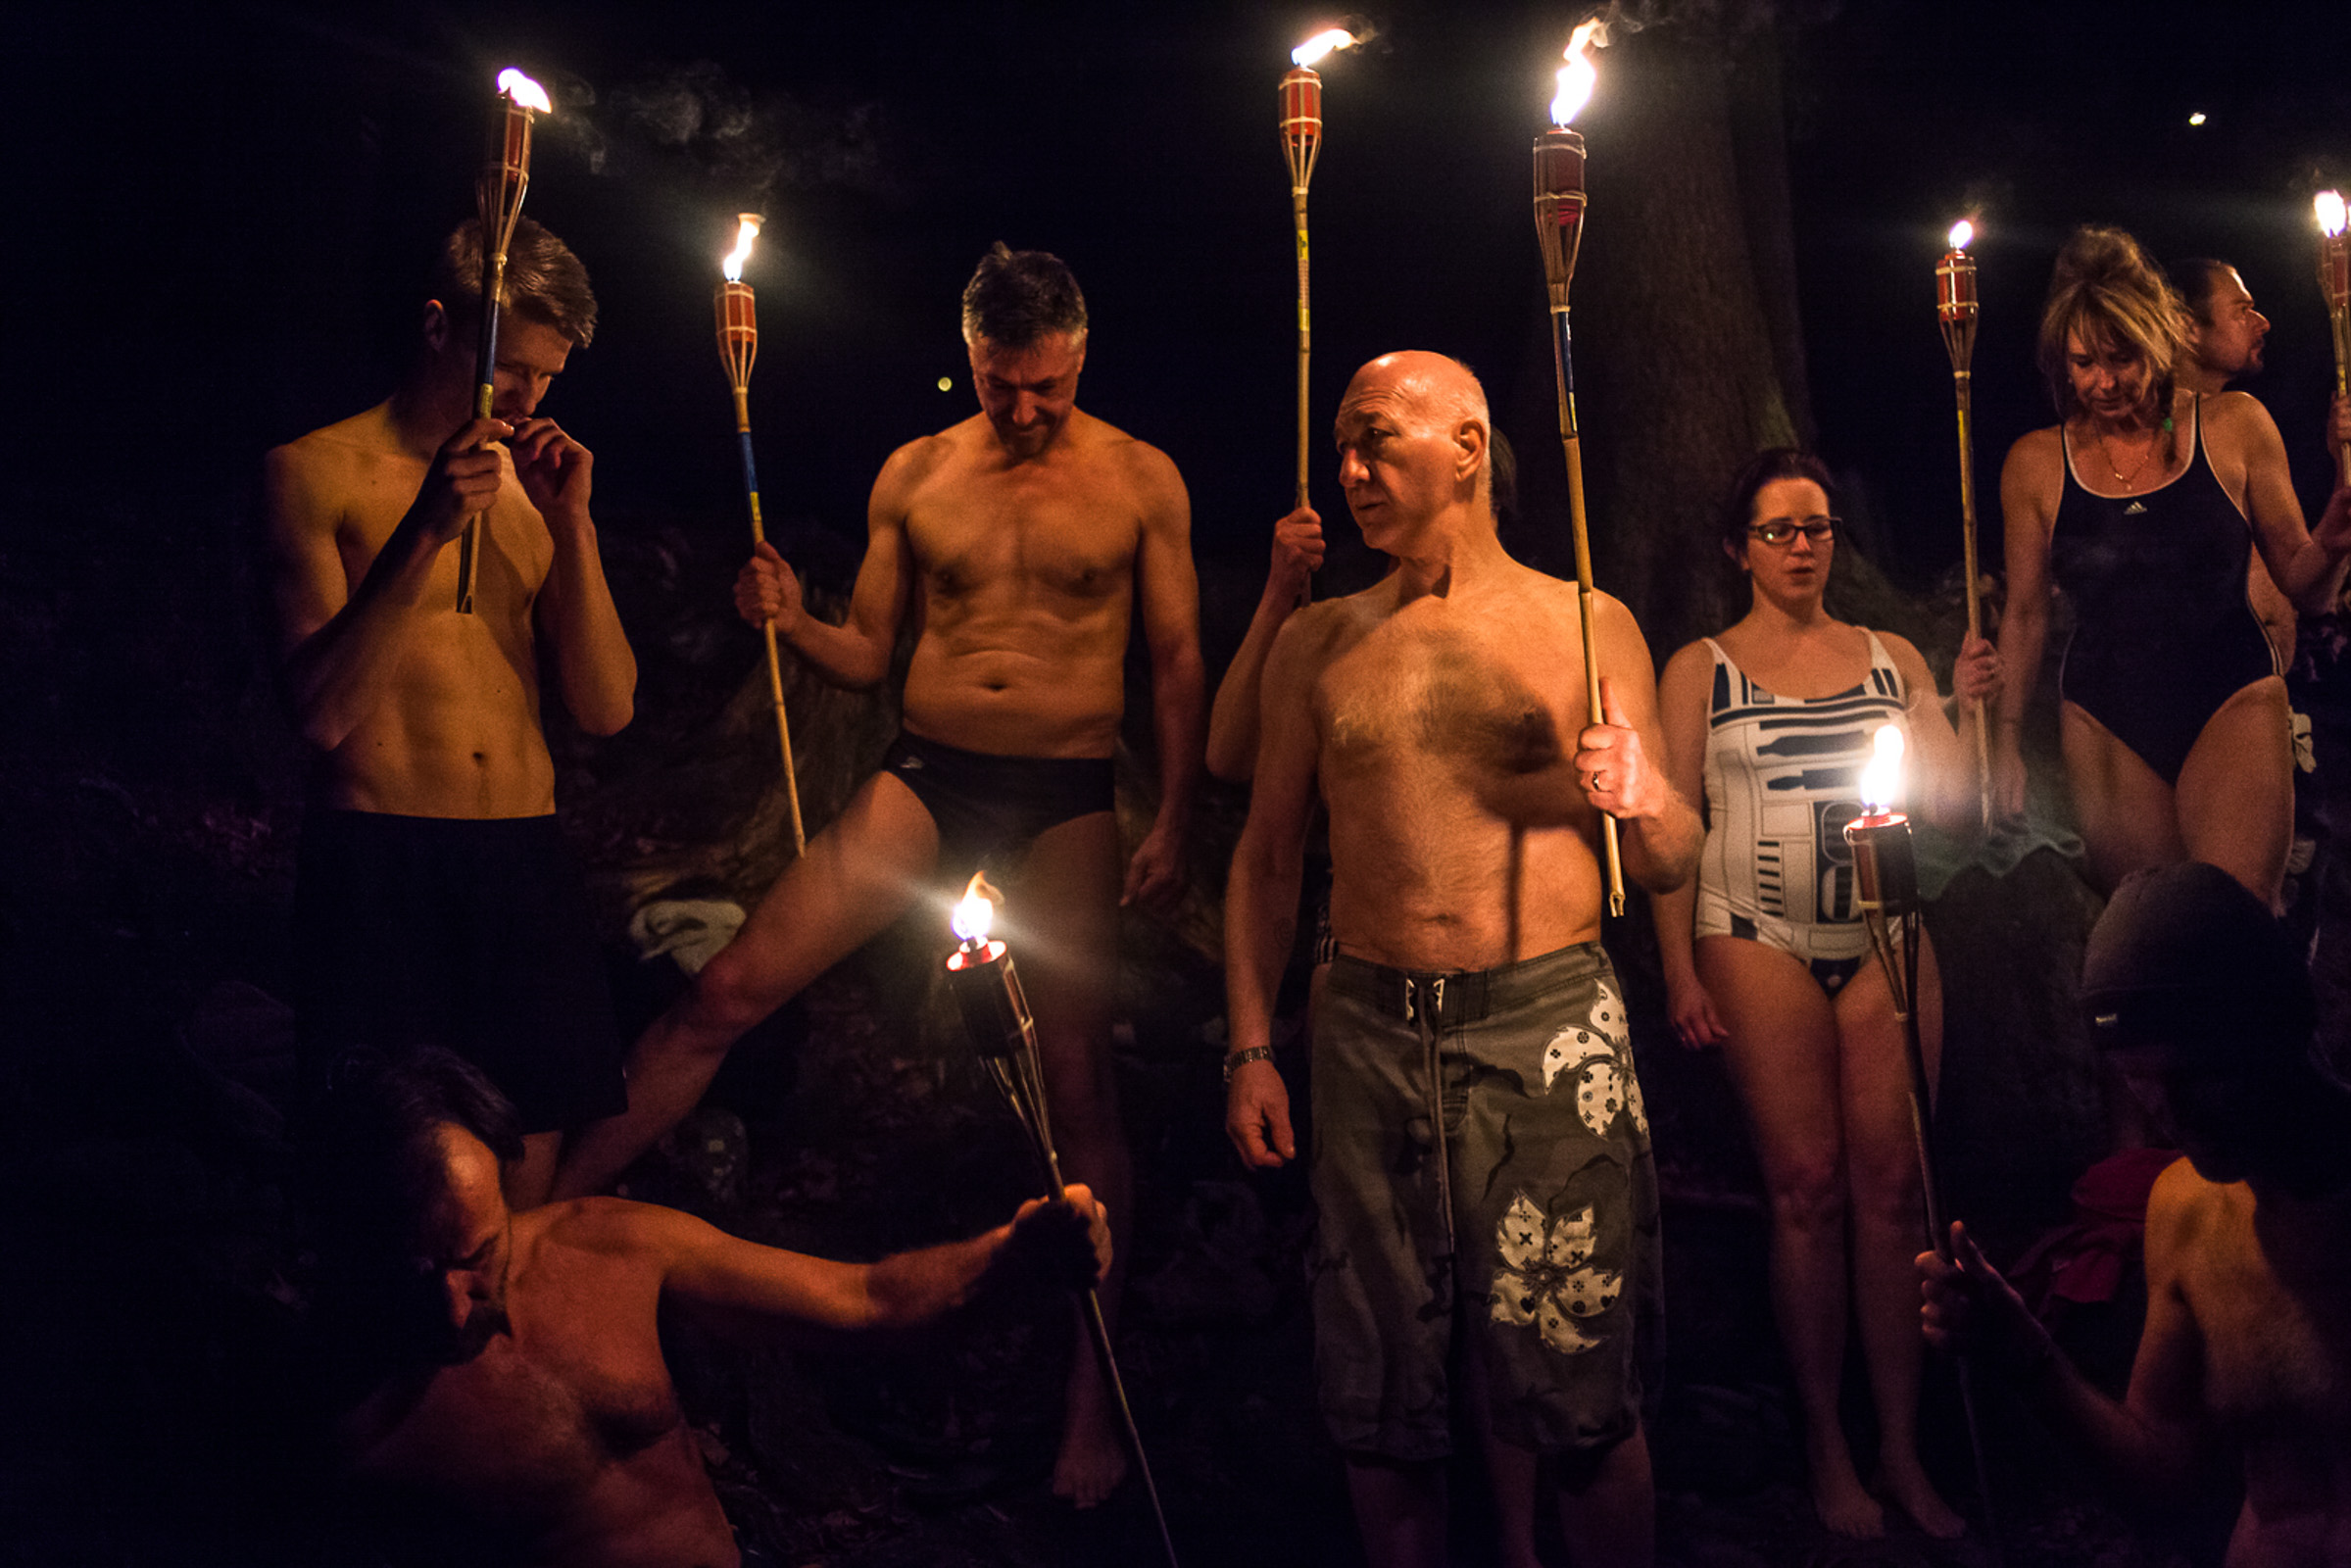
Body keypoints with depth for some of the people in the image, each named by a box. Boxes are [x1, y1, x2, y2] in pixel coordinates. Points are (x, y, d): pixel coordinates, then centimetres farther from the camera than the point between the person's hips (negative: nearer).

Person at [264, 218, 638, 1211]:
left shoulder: (534, 483, 17)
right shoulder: (318, 472, 2)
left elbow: (607, 709, 8)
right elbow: (322, 709, -9)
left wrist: (572, 523, -2)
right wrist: (426, 532, -16)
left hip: (525, 862, 4)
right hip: (380, 862, -4)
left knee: (527, 1170, 4)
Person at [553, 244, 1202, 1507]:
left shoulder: (1140, 481, 3)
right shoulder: (913, 475, 8)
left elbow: (1177, 660, 4)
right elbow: (868, 653, 13)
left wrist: (1173, 821, -4)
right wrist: (790, 620, -8)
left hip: (1067, 799, -2)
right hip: (924, 776, 2)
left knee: (1078, 1082, -1)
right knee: (729, 989, -9)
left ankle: (1093, 1392, 10)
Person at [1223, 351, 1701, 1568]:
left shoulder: (1588, 625, 6)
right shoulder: (1318, 643, 12)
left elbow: (1672, 868, 9)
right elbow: (1266, 855, 14)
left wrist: (1644, 799, -13)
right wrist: (1251, 1046, 6)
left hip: (1549, 1024, -2)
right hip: (1369, 1031, 2)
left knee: (1577, 1396, -1)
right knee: (1380, 1396, 7)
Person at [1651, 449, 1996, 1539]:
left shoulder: (1893, 660, 13)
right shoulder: (1699, 670, 7)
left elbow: (1953, 813, 10)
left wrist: (1962, 712, -7)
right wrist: (1680, 974, -4)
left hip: (1885, 940, 2)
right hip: (1761, 943, -2)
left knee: (1891, 1185, -3)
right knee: (1806, 1188, -5)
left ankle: (1902, 1448, 5)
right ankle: (1826, 1447, 5)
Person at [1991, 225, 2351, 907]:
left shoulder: (2234, 427, 2)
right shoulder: (2036, 463, 3)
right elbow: (2026, 614, 12)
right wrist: (2007, 739, 7)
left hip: (2232, 703, -1)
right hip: (2105, 723, 1)